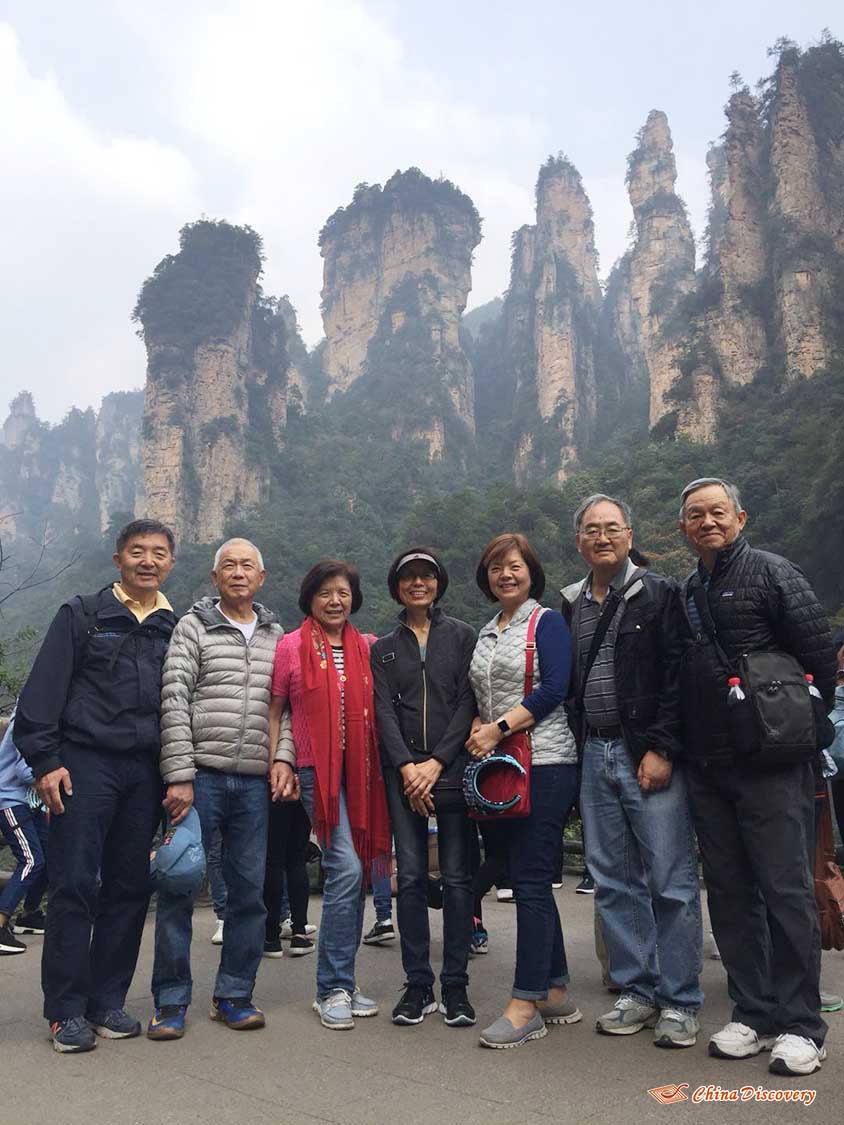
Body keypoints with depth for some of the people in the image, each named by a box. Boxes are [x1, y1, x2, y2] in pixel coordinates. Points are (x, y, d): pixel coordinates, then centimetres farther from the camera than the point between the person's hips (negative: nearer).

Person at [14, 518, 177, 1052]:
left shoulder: (175, 628, 11)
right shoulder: (82, 615, 1)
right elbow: (43, 693, -3)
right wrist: (45, 761, -10)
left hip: (145, 771, 4)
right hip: (86, 764, -3)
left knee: (129, 889, 8)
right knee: (74, 887, -1)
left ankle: (108, 1000, 21)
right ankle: (67, 1009, 11)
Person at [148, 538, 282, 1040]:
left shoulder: (276, 635, 12)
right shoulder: (194, 626, 1)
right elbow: (174, 702, -6)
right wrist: (180, 776, -12)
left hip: (254, 782, 3)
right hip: (201, 775, -3)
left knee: (249, 890, 8)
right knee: (180, 887, 3)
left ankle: (235, 994, 23)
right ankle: (172, 1001, 17)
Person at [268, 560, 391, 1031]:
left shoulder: (366, 647, 10)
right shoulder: (292, 646, -1)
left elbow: (377, 709, 14)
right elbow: (274, 711, 4)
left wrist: (389, 762, 6)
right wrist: (279, 761, -6)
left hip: (360, 769, 4)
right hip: (316, 768, -4)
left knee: (353, 873, 9)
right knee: (346, 868, -13)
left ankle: (342, 982, 23)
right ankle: (333, 988, 1)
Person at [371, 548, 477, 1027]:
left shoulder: (463, 636, 6)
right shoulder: (384, 648, 13)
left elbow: (468, 702, -2)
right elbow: (384, 710, 4)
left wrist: (436, 763, -10)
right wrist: (407, 767, -10)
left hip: (453, 768, -1)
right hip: (404, 772, 2)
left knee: (457, 876, 1)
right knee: (411, 877, 2)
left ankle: (456, 986, 12)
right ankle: (418, 985, 13)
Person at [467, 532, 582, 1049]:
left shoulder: (547, 622, -2)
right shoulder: (484, 634, 18)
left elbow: (554, 689, -13)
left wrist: (499, 728, -16)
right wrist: (478, 729, -2)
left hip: (545, 762, -7)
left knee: (531, 882, -6)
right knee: (530, 880, 11)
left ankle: (526, 1005, 1)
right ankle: (556, 992, 22)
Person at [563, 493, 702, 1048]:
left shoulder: (658, 595, -2)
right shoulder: (570, 606, 13)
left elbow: (677, 677, -9)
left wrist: (662, 749, -16)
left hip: (650, 756, -5)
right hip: (595, 757, 5)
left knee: (671, 882, 0)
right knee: (614, 883, 11)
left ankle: (680, 1001, 14)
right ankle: (638, 991, 25)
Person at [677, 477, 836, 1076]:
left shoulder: (771, 572, -4)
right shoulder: (687, 592, 15)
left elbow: (820, 655, -7)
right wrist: (680, 746, 13)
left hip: (770, 764, -6)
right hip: (707, 768, 7)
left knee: (786, 891, 0)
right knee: (730, 891, 11)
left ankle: (800, 1025, 14)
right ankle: (754, 1014, 24)